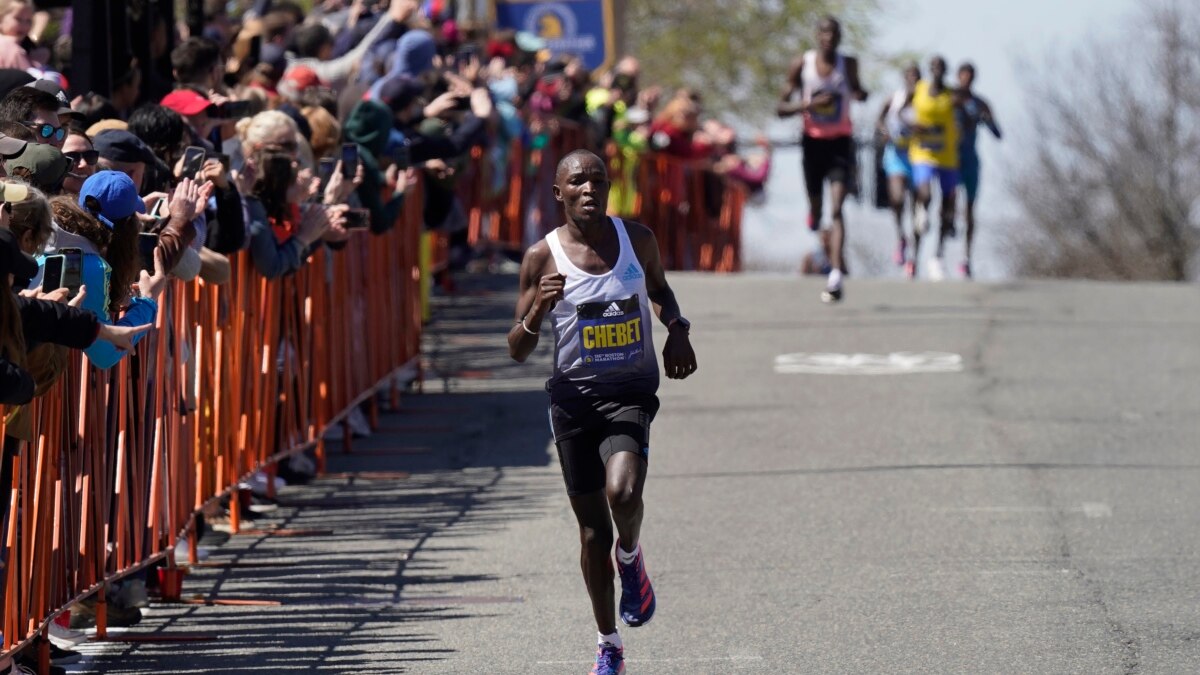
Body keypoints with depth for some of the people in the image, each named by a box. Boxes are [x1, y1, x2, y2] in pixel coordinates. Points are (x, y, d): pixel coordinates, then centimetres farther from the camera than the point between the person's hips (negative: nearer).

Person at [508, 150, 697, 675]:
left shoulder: (637, 239, 1)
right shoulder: (543, 257, -5)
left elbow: (658, 289, 24)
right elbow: (518, 351, -3)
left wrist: (677, 328, 4)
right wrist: (537, 311, -22)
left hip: (630, 393, 0)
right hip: (574, 395, 0)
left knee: (623, 491, -28)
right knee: (593, 530, 6)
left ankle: (631, 557, 7)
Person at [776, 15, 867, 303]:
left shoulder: (848, 64, -2)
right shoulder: (802, 65, -5)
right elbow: (781, 107, -3)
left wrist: (860, 93, -5)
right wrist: (809, 104, -21)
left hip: (841, 142, -1)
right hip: (813, 141, 1)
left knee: (837, 209, -16)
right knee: (816, 208, 12)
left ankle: (836, 277, -26)